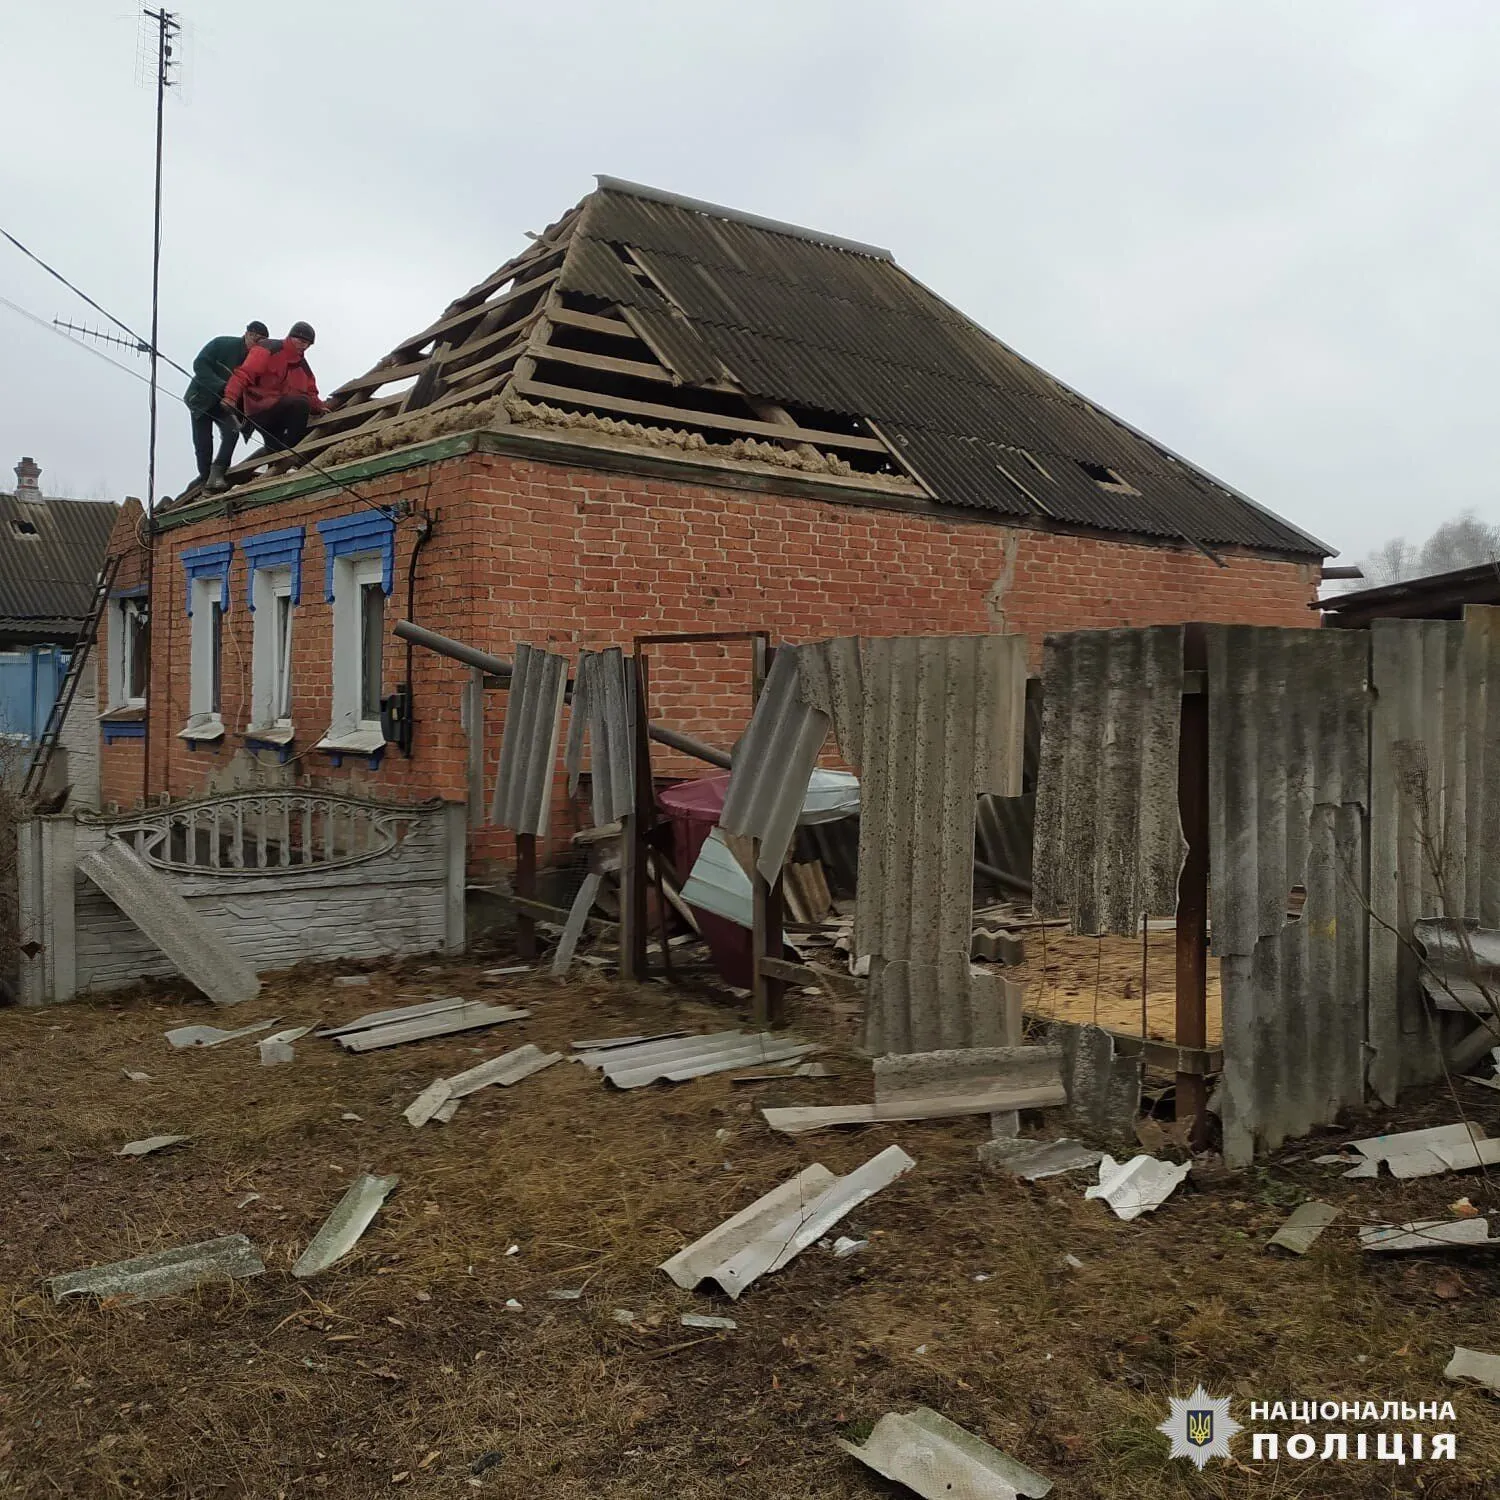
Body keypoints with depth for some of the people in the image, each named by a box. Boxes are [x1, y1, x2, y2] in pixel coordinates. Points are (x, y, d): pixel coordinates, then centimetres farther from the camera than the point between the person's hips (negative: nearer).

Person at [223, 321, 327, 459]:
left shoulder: (302, 366, 14)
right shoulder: (269, 349, -11)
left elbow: (310, 393, 18)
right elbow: (245, 373, -20)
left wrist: (319, 407, -3)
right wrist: (231, 396, -32)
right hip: (259, 410, -9)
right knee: (300, 404, -26)